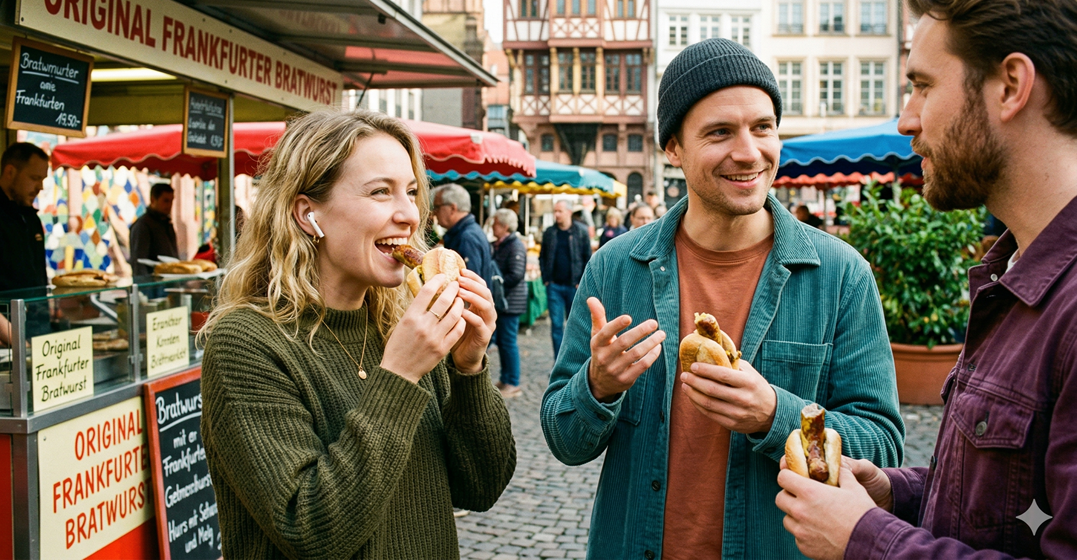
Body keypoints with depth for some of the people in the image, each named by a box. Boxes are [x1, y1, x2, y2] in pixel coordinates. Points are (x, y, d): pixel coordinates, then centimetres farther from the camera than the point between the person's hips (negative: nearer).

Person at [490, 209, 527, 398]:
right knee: (501, 341, 14)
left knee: (508, 342, -4)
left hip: (511, 301, -9)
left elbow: (516, 275, -22)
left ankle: (513, 384, 5)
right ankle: (505, 380, 25)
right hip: (501, 301, 9)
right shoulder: (499, 245, 12)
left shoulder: (515, 246, -15)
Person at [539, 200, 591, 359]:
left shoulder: (581, 231, -1)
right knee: (556, 325, 2)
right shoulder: (549, 233, 7)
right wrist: (546, 279, 2)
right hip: (554, 286, 2)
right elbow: (542, 257, 13)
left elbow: (588, 258, 0)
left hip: (574, 286, -2)